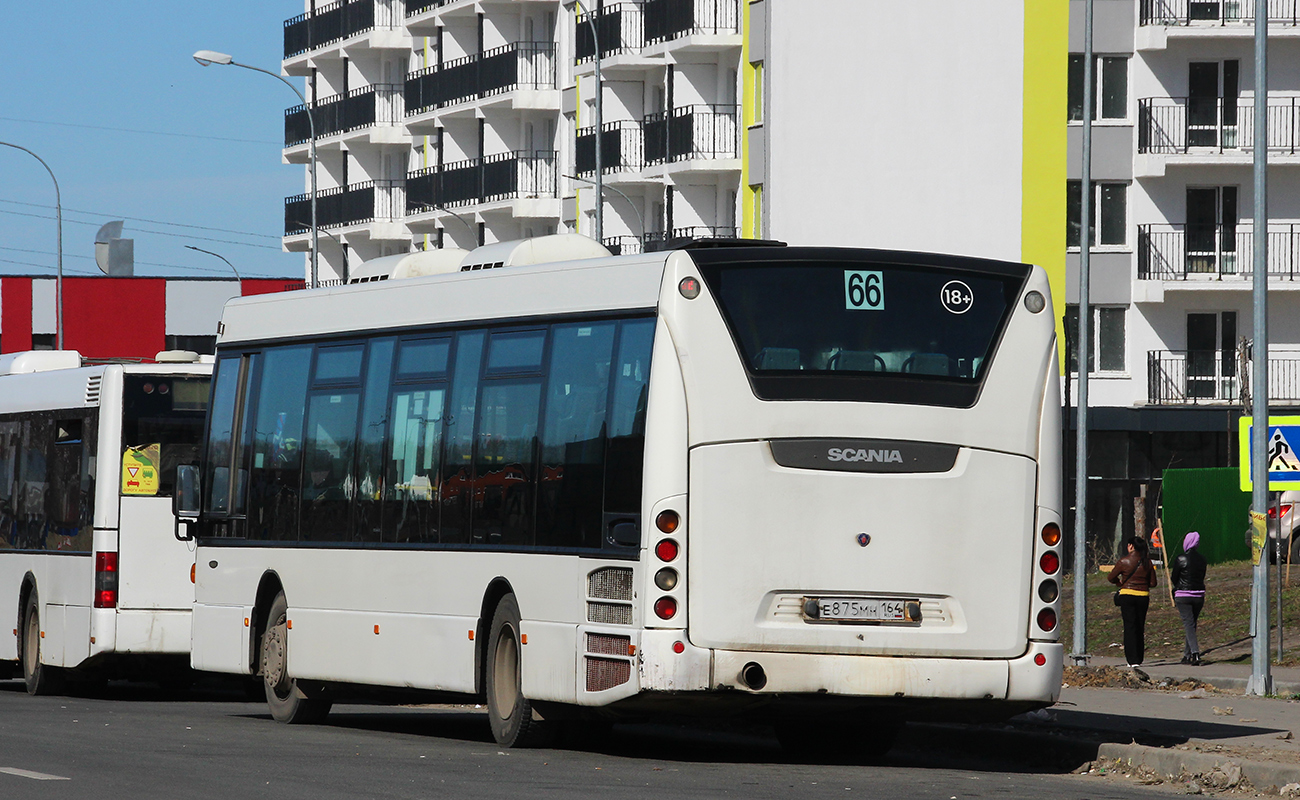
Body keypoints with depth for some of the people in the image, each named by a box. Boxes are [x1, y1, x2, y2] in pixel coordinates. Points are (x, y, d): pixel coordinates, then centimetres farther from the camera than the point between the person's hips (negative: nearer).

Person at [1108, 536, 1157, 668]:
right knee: (1140, 628, 12)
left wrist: (1120, 583, 22)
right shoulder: (1147, 562, 3)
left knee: (1130, 627, -2)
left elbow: (1110, 578, 2)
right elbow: (1153, 583, 7)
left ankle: (1133, 660, -10)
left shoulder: (1124, 561, -6)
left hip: (1127, 595, -3)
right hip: (1143, 596, 3)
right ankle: (1139, 659, 16)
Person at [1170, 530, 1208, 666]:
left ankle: (1195, 652, -24)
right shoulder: (1202, 559, 5)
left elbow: (1173, 579, -3)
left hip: (1183, 595, -5)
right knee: (1192, 625, 15)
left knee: (1188, 624, -8)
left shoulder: (1181, 559, -11)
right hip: (1199, 595, 5)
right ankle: (1187, 655, 20)